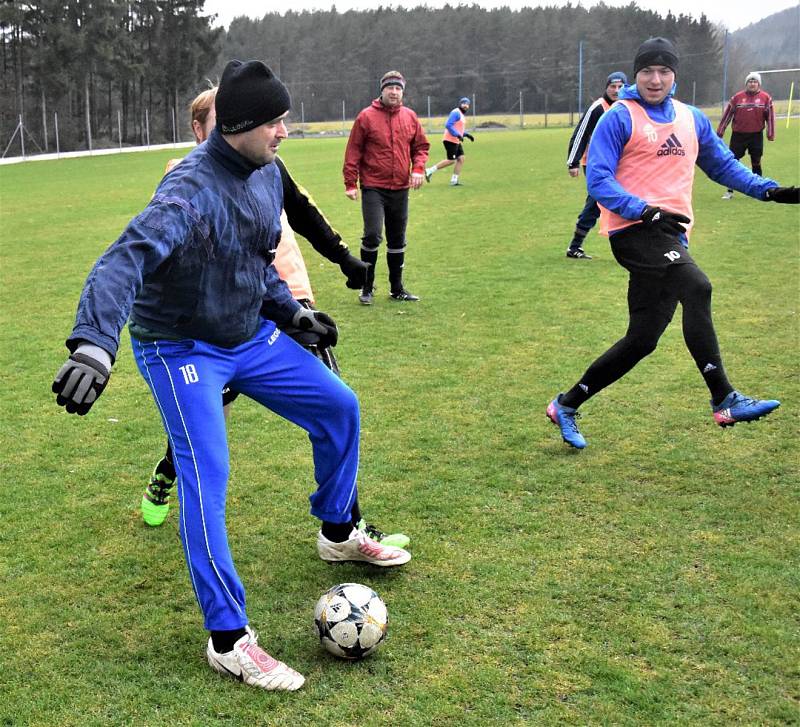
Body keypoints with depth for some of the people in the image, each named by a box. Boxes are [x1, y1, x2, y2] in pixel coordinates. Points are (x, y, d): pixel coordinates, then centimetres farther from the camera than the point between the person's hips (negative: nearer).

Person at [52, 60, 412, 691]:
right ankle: (228, 639, -6)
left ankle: (337, 534, 35)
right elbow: (126, 260, -45)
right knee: (207, 475, -17)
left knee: (338, 407, 13)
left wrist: (291, 311, 11)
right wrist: (94, 344, -58)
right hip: (183, 349, -8)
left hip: (252, 336, 8)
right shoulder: (193, 188, -29)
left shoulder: (267, 173, -2)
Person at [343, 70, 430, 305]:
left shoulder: (410, 117, 7)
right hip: (373, 188, -4)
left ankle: (397, 288, 22)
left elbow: (421, 146, 14)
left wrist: (418, 169, -4)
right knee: (372, 235, -14)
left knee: (397, 241, 11)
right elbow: (353, 151, -3)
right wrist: (350, 183, -7)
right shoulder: (366, 116, -5)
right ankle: (367, 287, 1)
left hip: (400, 189, 4)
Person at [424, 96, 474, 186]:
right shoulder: (456, 113, -12)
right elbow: (448, 125, -22)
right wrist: (457, 135, -26)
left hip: (456, 141, 10)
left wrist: (467, 135, 15)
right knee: (450, 160, -9)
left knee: (461, 159, 2)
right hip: (450, 140, -10)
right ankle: (429, 171, -1)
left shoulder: (462, 115, 19)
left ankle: (454, 180, 4)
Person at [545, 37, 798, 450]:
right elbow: (598, 180, -9)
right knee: (696, 288, -30)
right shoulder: (619, 118, -2)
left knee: (642, 339, 6)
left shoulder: (692, 120, 18)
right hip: (635, 230, -7)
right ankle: (724, 402, -28)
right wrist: (642, 209, -22)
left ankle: (566, 406, 20)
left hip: (670, 235, 7)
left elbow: (723, 165, 26)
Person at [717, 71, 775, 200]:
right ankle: (729, 191, 8)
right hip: (738, 135, 0)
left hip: (756, 136, 0)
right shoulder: (737, 97, 0)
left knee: (756, 163, 7)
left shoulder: (766, 98, -1)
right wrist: (719, 133, 2)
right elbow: (727, 116, 3)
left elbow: (770, 116, 2)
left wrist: (771, 134, -2)